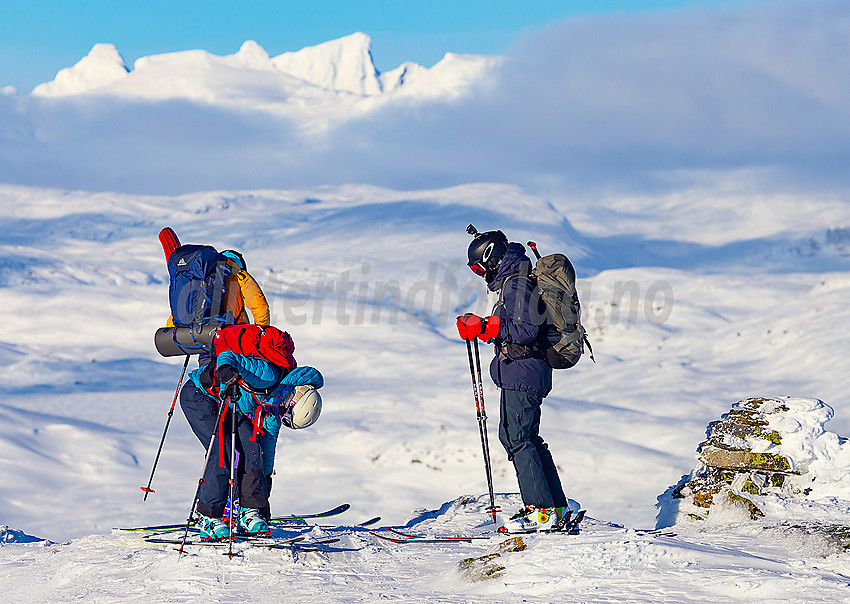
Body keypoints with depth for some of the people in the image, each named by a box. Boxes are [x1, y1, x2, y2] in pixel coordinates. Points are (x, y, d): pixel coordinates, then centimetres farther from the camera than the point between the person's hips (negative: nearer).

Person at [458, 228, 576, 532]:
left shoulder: (516, 285, -14)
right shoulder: (513, 282, 19)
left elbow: (526, 330, -23)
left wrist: (487, 327, -19)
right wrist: (481, 327, 14)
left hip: (521, 371, -11)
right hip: (524, 372, 11)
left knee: (516, 438, -11)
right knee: (527, 438, 14)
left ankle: (542, 510, -13)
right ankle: (557, 506, 16)